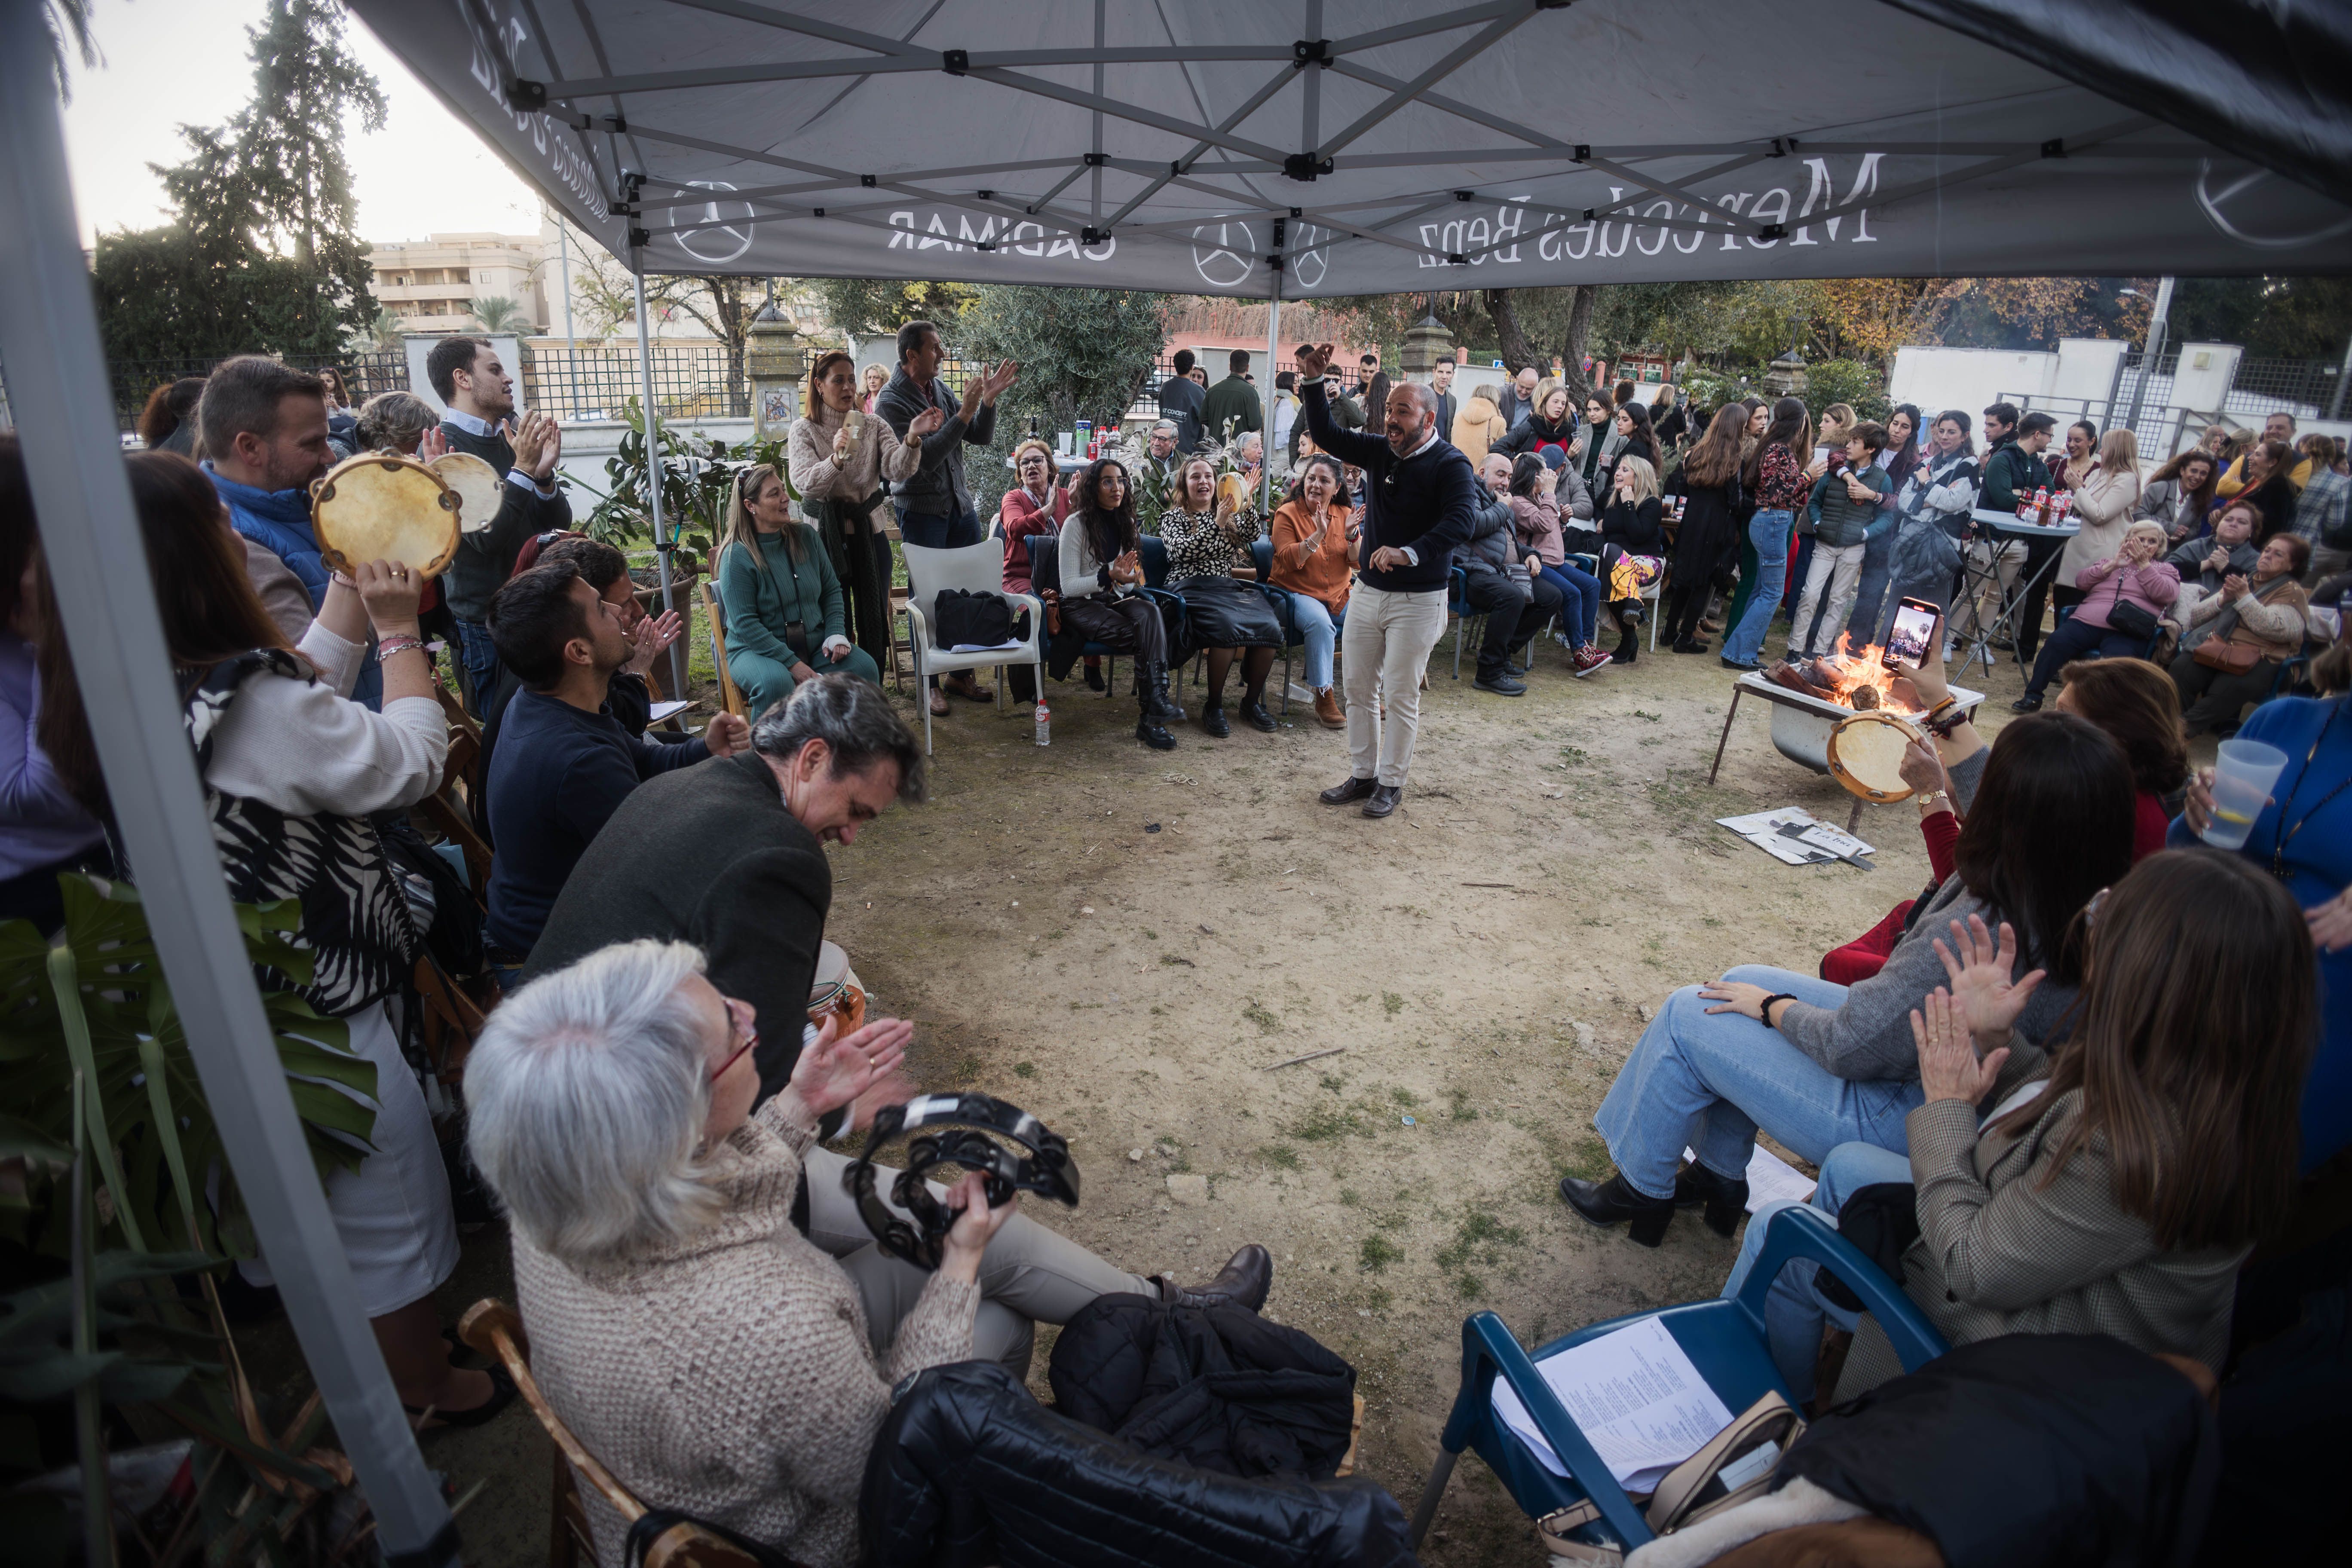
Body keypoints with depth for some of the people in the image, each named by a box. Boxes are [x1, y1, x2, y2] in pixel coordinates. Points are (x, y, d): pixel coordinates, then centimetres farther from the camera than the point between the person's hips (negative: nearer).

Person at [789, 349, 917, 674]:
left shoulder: (872, 427, 6)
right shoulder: (804, 430, -1)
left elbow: (898, 470, -12)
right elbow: (805, 484, -17)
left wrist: (912, 440, -31)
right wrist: (836, 458, -34)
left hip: (870, 534, 3)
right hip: (827, 537, -2)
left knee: (875, 626, 8)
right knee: (836, 628, 3)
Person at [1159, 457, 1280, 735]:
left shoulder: (1229, 514, 26)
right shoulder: (1173, 517, 13)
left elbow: (1250, 536, 5)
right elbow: (1181, 550, -8)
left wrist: (1248, 501, -10)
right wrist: (1216, 524, -16)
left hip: (1228, 587, 5)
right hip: (1190, 589, -5)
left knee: (1270, 627, -25)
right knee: (1228, 627, -36)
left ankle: (1252, 701, -9)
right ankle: (1213, 706, -21)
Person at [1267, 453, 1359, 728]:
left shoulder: (1344, 514, 10)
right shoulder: (1287, 514, -2)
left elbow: (1358, 561, 4)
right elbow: (1289, 561, -14)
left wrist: (1352, 534, -14)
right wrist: (1318, 535, -23)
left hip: (1340, 595, 5)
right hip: (1297, 593, -5)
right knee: (1320, 622, -36)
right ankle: (1324, 697, -23)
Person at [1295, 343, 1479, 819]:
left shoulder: (1451, 465, -12)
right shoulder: (1380, 452, 8)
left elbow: (1461, 521, -29)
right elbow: (1327, 435, 11)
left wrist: (1409, 553, -44)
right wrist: (1313, 382, -3)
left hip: (1418, 600, -6)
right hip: (1367, 591, 6)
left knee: (1401, 696, 1)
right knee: (1359, 689, 11)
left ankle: (1391, 782, 16)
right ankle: (1362, 775, 24)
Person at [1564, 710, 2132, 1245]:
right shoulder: (2086, 896, -13)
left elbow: (1848, 1047, -26)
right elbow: (1990, 797, 9)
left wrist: (1772, 1006, -8)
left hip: (1903, 1123, -9)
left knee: (1686, 1018, -2)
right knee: (1744, 981, 16)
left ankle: (1642, 1191, 21)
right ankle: (1721, 1178, 30)